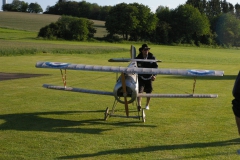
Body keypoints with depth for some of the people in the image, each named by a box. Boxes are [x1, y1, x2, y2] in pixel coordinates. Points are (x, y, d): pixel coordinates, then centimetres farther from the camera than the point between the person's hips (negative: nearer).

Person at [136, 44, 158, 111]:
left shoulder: (152, 57, -4)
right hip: (141, 77, -2)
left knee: (148, 92, 11)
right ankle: (139, 105, -22)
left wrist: (154, 75, -11)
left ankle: (147, 105, 29)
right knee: (140, 91, -18)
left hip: (149, 77, 2)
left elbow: (155, 66, 0)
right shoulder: (138, 58, -7)